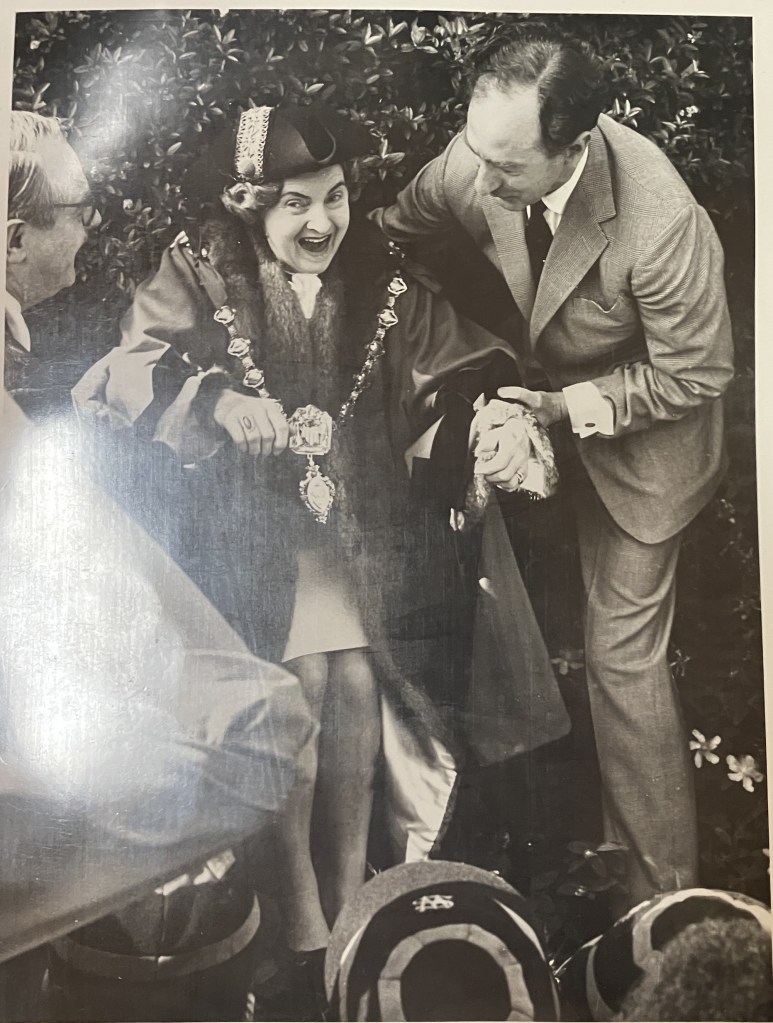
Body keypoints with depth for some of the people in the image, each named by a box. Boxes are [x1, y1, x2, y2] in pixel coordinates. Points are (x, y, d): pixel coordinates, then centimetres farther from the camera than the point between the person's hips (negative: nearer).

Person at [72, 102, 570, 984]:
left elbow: (458, 367, -5)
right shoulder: (199, 272, -4)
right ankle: (299, 896, 10)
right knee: (301, 680, -13)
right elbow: (133, 367, -14)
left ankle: (350, 880, 16)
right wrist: (220, 399, -33)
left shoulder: (382, 279, 1)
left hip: (359, 516, 2)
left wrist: (498, 425, -27)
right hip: (247, 516, -2)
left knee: (357, 680, -8)